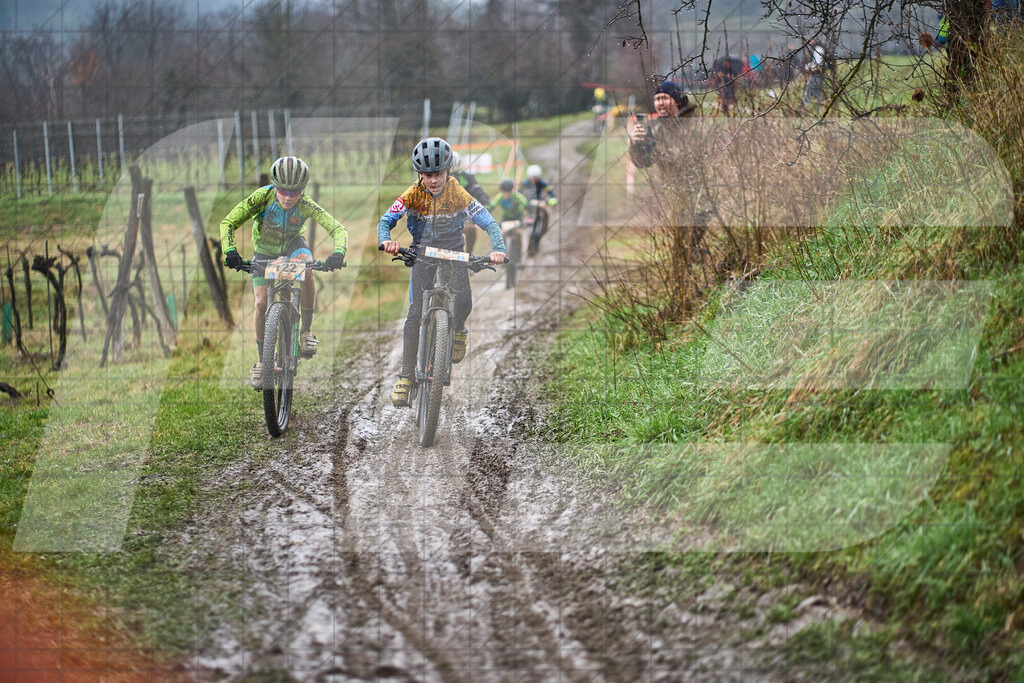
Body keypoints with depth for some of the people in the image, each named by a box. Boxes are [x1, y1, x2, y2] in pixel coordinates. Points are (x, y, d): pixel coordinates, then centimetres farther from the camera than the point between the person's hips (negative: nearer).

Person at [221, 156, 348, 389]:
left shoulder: (305, 205, -30)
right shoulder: (263, 197, -31)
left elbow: (338, 229, -33)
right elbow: (228, 222, -27)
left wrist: (338, 253, -52)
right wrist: (230, 251, -42)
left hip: (293, 244, -1)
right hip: (265, 249, 1)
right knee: (261, 303, -10)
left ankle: (306, 330, -18)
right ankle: (261, 360, 10)